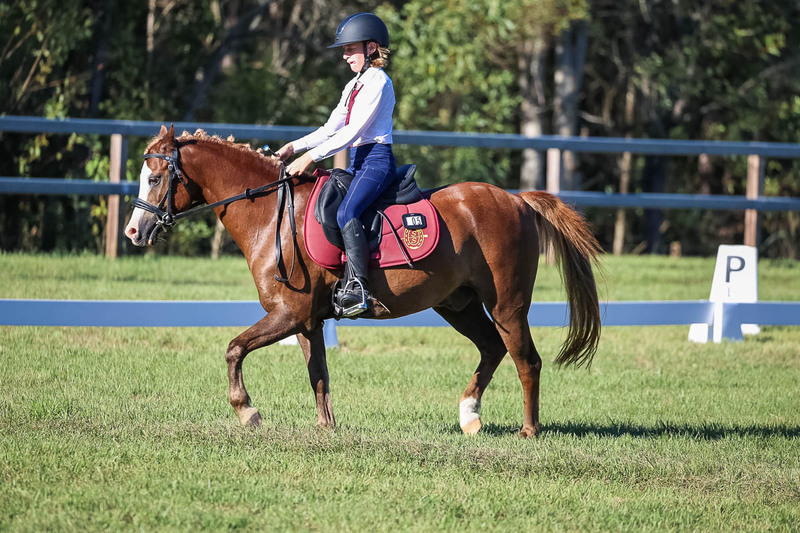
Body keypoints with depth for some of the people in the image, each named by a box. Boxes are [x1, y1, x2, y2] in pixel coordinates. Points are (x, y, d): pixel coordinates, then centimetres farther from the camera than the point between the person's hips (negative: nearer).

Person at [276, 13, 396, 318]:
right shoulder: (353, 86, 19)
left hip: (376, 159, -10)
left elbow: (353, 132, -18)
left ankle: (358, 287, -35)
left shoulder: (378, 83, -11)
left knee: (346, 212, -30)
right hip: (357, 162, 10)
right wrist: (295, 147, 6)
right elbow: (331, 129, 19)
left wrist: (310, 157, -20)